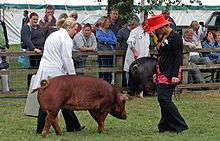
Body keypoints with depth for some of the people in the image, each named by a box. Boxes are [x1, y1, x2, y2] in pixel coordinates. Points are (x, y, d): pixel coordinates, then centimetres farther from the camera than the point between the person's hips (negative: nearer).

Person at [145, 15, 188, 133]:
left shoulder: (175, 37, -12)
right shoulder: (162, 38, 16)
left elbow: (178, 57, -16)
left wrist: (175, 75, -21)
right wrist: (156, 73, 24)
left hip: (170, 74, -10)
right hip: (162, 74, 10)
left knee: (164, 99, -14)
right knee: (162, 99, 8)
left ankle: (180, 126, -10)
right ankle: (166, 126, 13)